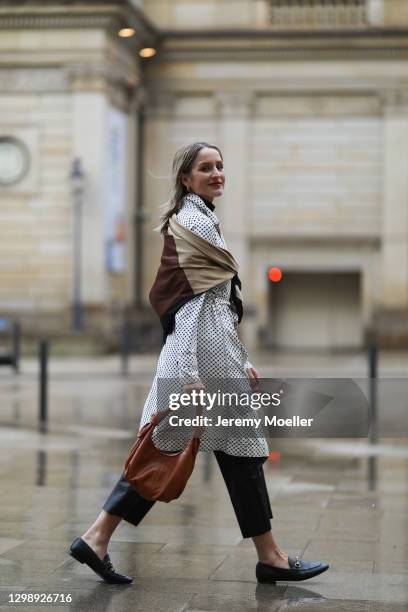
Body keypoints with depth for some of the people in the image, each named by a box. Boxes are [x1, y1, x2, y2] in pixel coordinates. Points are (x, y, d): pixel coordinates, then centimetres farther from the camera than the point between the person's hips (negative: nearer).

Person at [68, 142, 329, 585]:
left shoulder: (198, 219, 21)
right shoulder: (196, 221, -10)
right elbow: (190, 303, -18)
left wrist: (241, 361, 21)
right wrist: (189, 374, -23)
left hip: (198, 346, 10)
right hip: (207, 349, -10)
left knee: (162, 449, 7)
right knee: (241, 448, 0)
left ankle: (97, 537, 5)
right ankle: (269, 557, 11)